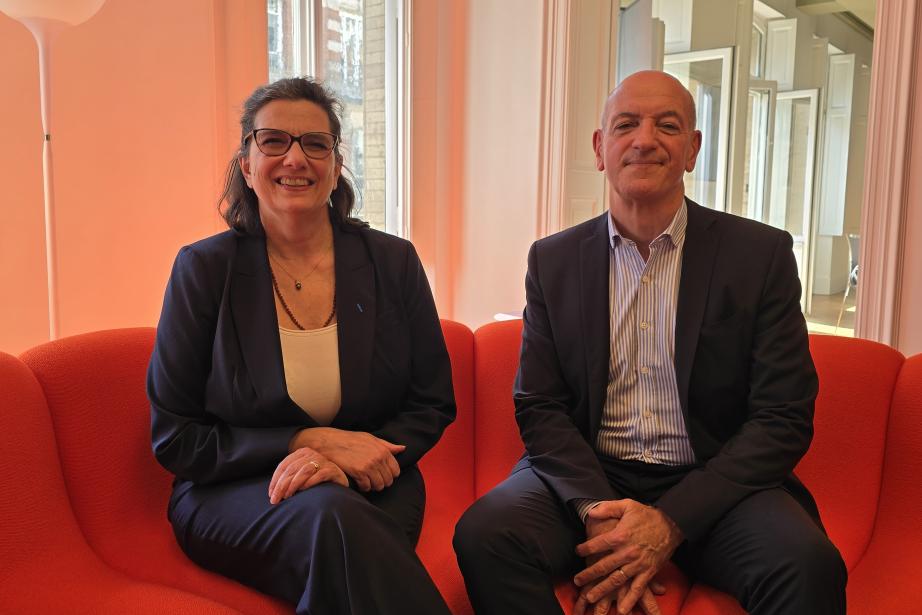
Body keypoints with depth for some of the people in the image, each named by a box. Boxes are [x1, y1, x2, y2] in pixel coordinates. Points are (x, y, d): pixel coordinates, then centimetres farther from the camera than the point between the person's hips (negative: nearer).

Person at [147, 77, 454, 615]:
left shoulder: (393, 262, 0)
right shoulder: (204, 268, -4)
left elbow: (432, 406, 4)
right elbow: (173, 439, -2)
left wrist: (341, 460, -15)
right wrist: (308, 442, -15)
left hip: (370, 490, 1)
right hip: (232, 496, 0)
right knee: (329, 512, -33)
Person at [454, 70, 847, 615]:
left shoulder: (763, 254, -1)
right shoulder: (553, 261, 5)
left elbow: (784, 420, -5)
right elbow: (539, 407, 2)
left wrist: (669, 522, -16)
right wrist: (598, 510, -17)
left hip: (711, 487, -1)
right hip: (586, 476, 2)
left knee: (807, 564, -30)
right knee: (484, 534, -25)